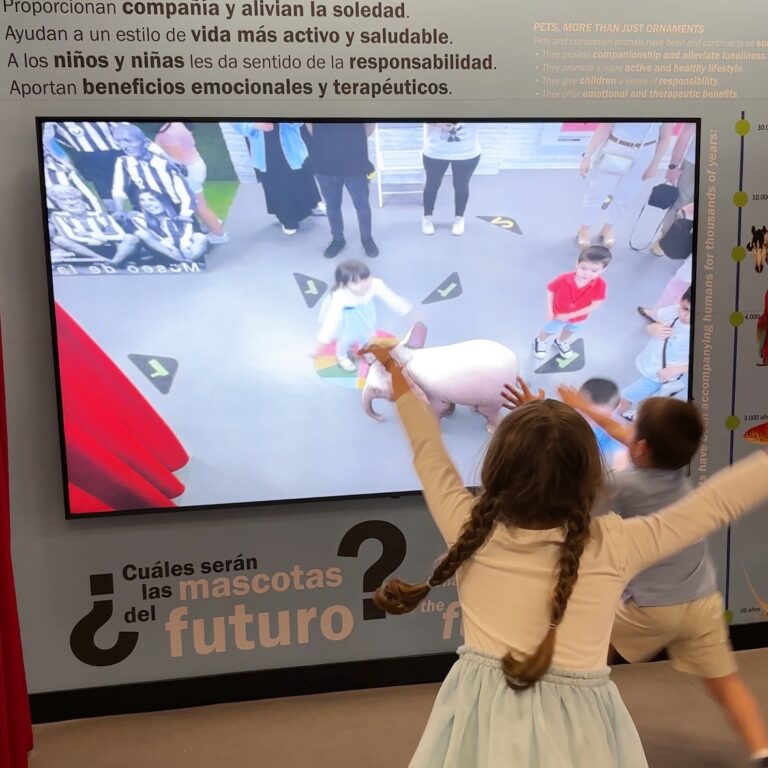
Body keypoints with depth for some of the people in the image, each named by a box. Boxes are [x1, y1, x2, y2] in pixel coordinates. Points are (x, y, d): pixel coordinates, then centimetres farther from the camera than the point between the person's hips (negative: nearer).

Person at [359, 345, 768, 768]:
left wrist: (396, 371, 14)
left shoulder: (470, 530, -11)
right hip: (574, 727, -1)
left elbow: (427, 449, 2)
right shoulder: (614, 546, -16)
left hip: (483, 715, 2)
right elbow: (716, 501, -8)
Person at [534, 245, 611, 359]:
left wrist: (570, 315, -26)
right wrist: (549, 311, -20)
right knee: (550, 330, 27)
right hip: (558, 314, -2)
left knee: (570, 330, 34)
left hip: (578, 317, 2)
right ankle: (540, 341, 60)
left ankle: (560, 342, 67)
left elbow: (594, 305, -27)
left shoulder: (600, 285, -36)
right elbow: (550, 291, -18)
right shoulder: (563, 279, -36)